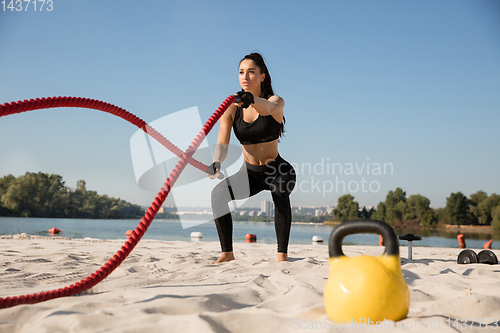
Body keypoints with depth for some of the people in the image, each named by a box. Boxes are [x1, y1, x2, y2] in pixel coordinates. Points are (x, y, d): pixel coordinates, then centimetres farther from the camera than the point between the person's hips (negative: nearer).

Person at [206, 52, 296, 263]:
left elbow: (269, 108, -40)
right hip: (249, 172, 3)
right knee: (218, 193, -22)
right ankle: (227, 252, -9)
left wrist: (252, 100, -63)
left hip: (277, 170, -3)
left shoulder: (276, 101, -14)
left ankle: (282, 254, -25)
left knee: (280, 192, -35)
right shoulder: (231, 109, -7)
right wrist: (216, 163, -40)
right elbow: (222, 144, -17)